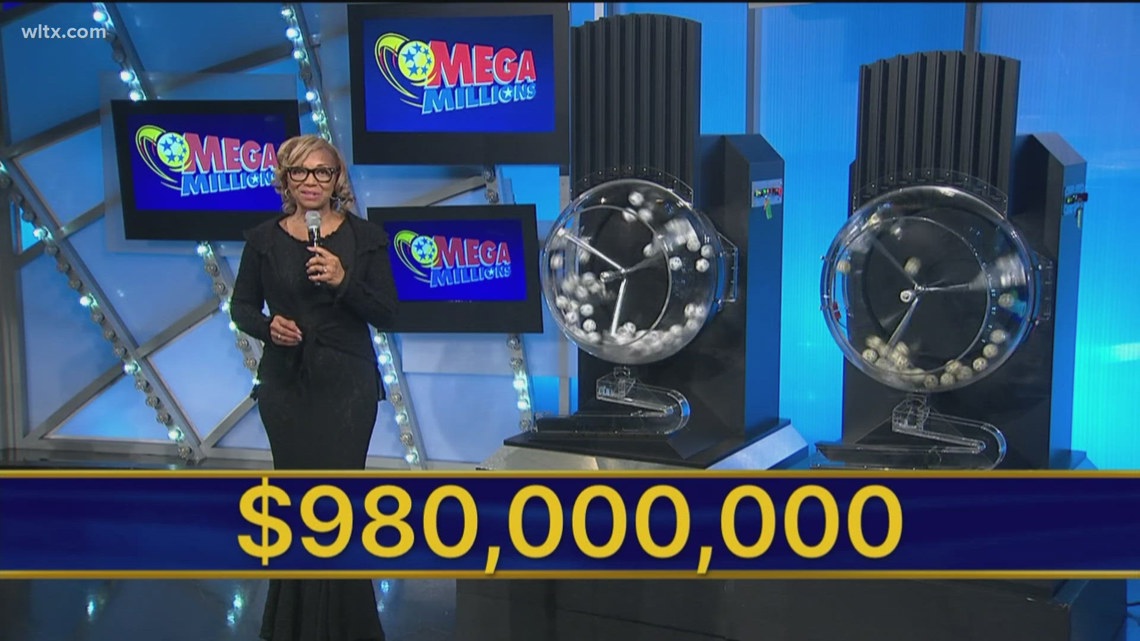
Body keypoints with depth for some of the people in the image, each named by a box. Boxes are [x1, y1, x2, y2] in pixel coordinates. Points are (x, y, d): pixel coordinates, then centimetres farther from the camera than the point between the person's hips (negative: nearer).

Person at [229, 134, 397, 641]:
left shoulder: (365, 237, 0)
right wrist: (267, 326, -11)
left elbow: (386, 315, -3)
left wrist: (344, 281, -18)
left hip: (347, 384, -1)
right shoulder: (264, 239, 3)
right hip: (285, 384, 2)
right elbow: (241, 307, 10)